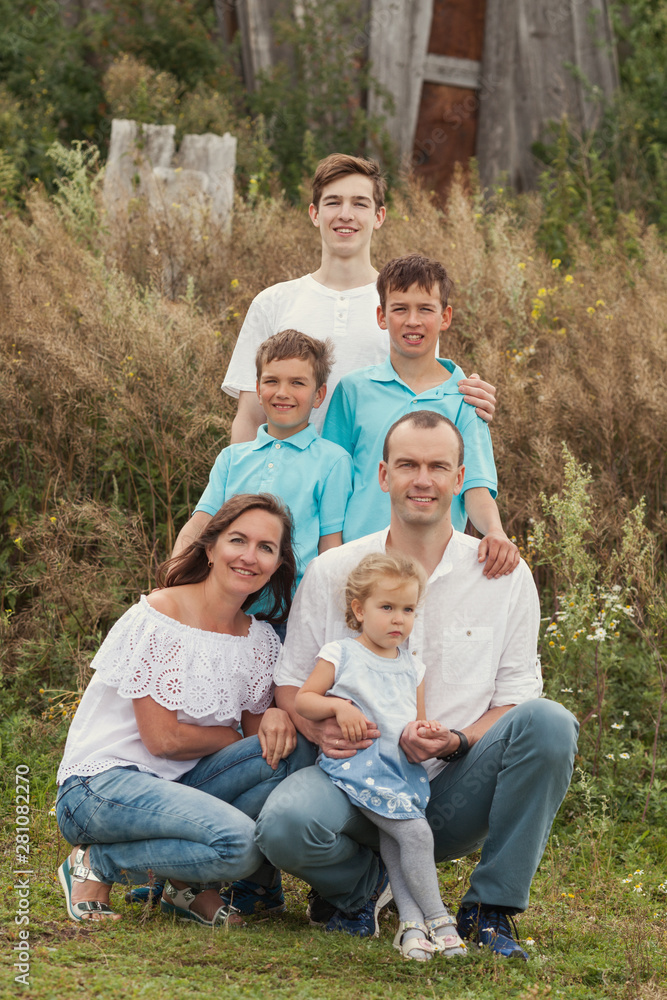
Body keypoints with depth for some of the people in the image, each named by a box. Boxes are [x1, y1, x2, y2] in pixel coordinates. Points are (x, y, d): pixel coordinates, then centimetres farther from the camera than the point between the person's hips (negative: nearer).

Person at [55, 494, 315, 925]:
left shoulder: (261, 640, 7)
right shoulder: (159, 619, -14)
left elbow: (258, 730, 7)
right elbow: (162, 738, -16)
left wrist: (274, 717, -16)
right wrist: (241, 735, -4)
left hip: (177, 784, 7)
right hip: (99, 785, -7)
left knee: (293, 749, -14)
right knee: (237, 842, -30)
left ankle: (191, 884, -4)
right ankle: (97, 863, -7)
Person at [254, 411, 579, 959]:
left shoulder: (505, 578, 2)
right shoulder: (332, 573, 4)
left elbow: (515, 696, 3)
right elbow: (291, 681, 9)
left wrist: (456, 742, -18)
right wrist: (320, 727, -15)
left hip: (454, 792, 1)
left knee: (549, 722, -28)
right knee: (285, 826, -35)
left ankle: (490, 908, -13)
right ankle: (365, 882, 4)